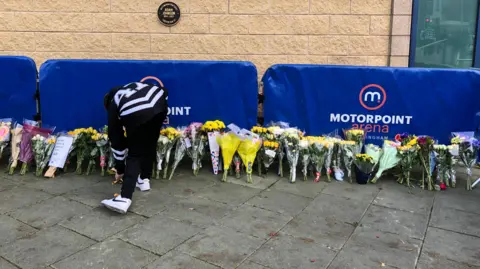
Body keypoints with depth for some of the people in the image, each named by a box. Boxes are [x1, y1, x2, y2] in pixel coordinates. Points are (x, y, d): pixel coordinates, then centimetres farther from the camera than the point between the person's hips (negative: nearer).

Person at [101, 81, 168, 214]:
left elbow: (116, 140, 32)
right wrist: (161, 119, 34)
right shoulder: (132, 88, 41)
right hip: (159, 104, 4)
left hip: (137, 114, -4)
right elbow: (164, 91, 27)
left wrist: (120, 169, 42)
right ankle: (144, 179, 38)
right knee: (150, 144, 27)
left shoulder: (113, 104, 29)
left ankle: (124, 199, 0)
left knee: (134, 154, 9)